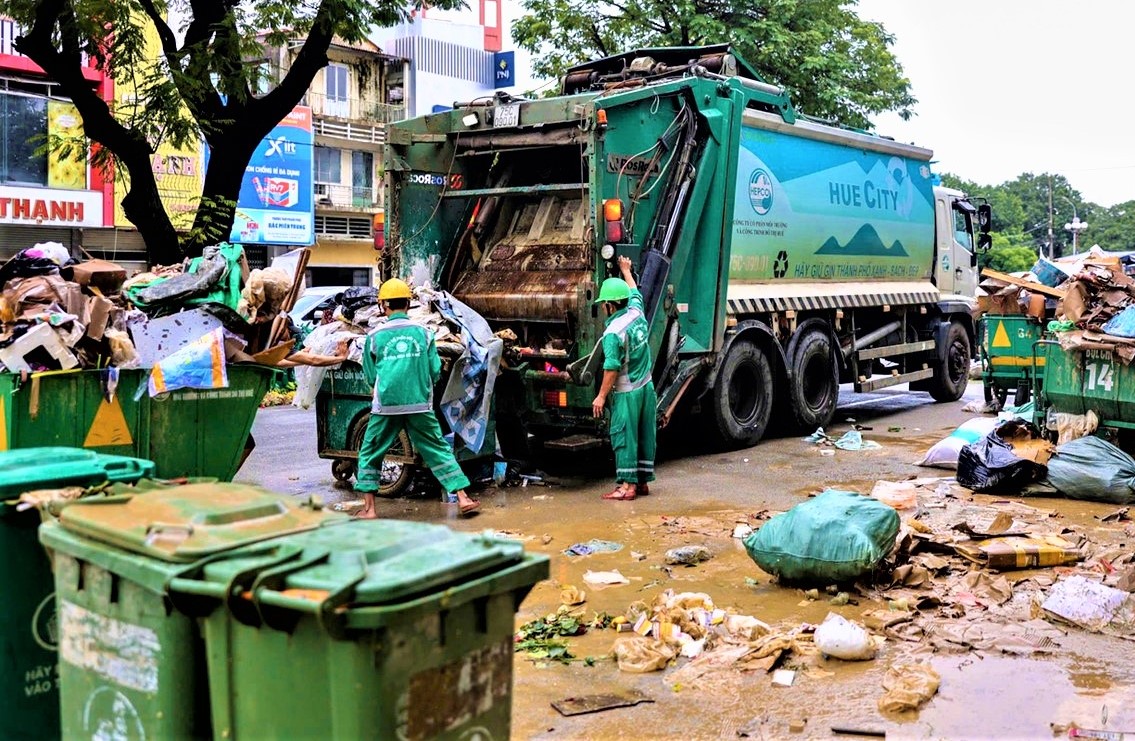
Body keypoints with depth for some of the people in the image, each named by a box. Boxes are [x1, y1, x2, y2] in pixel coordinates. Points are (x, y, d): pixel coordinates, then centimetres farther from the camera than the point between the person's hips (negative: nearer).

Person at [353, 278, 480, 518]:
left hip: (386, 406, -1)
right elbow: (435, 372, 5)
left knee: (369, 454, 13)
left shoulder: (375, 336, 1)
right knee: (439, 450, 11)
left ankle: (369, 509, 11)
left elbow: (370, 376, 9)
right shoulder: (423, 333, 3)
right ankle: (463, 498, 9)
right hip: (420, 406, 1)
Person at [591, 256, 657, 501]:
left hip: (626, 393, -8)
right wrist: (626, 271, 39)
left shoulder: (613, 333, -19)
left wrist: (601, 396, -13)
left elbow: (611, 368, -20)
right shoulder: (637, 313, 2)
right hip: (646, 387, 8)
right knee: (645, 435, 12)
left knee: (624, 437, -2)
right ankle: (643, 481, 20)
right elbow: (634, 291, 23)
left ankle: (627, 485, -1)